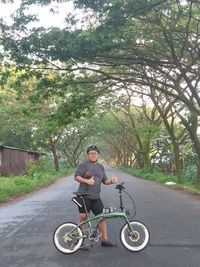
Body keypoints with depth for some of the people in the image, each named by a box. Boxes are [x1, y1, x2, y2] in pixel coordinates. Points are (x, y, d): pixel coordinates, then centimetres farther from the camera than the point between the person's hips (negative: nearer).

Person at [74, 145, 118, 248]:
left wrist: (111, 181, -5)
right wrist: (87, 181, -23)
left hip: (96, 197, 6)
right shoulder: (84, 165, -2)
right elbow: (76, 177, -9)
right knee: (83, 218, -1)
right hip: (84, 196, -5)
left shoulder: (100, 167, 16)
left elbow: (104, 180, 15)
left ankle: (104, 240, 16)